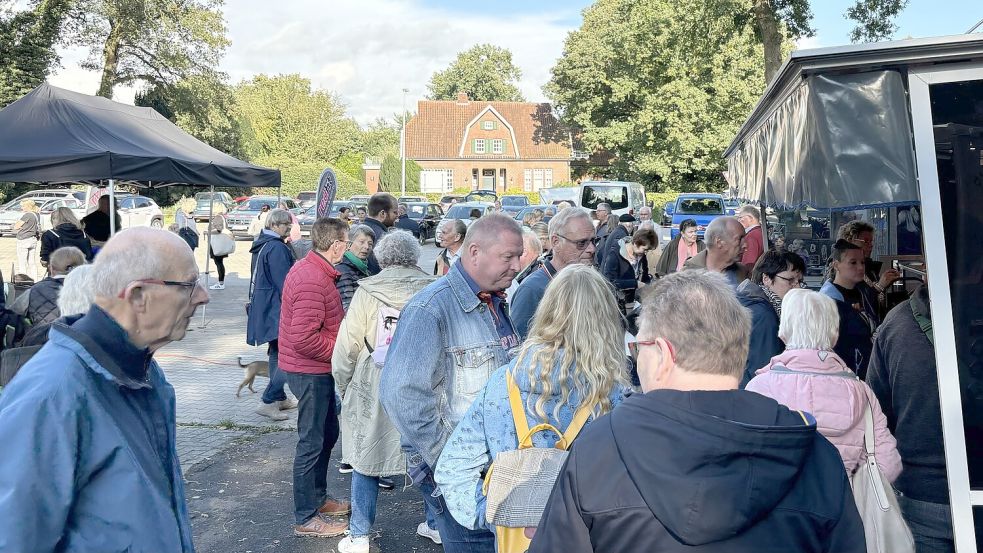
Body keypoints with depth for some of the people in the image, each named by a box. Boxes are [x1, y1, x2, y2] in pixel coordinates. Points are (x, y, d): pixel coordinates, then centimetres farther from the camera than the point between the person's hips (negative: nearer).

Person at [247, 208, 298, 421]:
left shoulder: (261, 245, 15)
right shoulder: (277, 248, -18)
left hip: (264, 308, 11)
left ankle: (279, 398, 26)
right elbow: (284, 284, -20)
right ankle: (268, 401, -7)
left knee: (278, 353, 17)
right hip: (277, 310, -11)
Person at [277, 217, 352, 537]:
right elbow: (305, 338, -29)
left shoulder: (312, 269, 9)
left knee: (327, 434, 21)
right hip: (310, 371, -10)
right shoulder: (312, 280, -26)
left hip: (316, 369, 10)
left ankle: (317, 497, 37)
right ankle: (305, 518, 14)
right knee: (312, 442, 1)